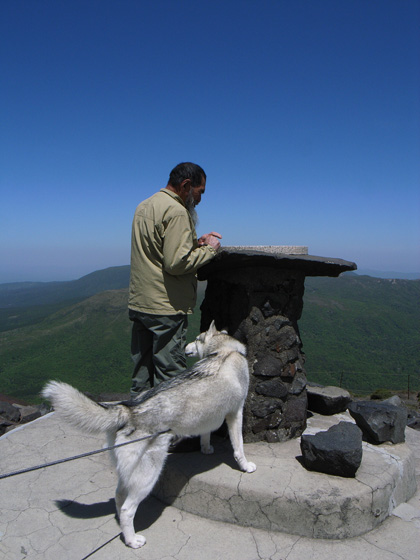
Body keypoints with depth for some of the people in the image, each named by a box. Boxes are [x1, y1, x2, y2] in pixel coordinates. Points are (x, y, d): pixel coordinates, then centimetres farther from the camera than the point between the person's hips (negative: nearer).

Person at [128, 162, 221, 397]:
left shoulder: (144, 206, 16)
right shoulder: (176, 212, -14)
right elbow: (176, 263, -21)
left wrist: (195, 242, 12)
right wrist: (209, 249, -7)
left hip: (139, 304, 9)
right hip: (165, 307, -9)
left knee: (142, 373, 16)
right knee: (169, 378, 1)